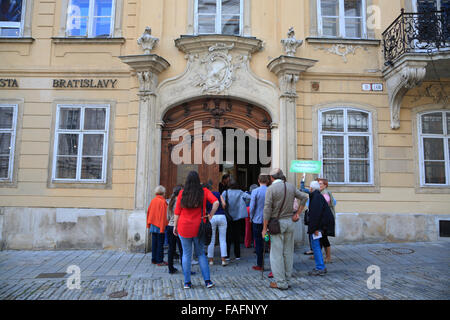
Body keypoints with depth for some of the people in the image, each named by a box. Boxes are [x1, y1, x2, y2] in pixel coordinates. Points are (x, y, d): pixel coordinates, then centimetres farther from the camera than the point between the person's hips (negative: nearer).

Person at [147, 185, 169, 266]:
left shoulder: (153, 201, 5)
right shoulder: (162, 202, -15)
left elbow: (148, 212, 11)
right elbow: (163, 215, -17)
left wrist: (149, 224, 19)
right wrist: (164, 226, -14)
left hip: (153, 226, 7)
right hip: (160, 226, -7)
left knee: (154, 243, 13)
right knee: (160, 244, 1)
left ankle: (154, 260, 21)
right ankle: (159, 261, 6)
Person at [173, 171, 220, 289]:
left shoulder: (182, 193, -1)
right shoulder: (204, 191, -1)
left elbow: (177, 211, 0)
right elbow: (216, 202, -13)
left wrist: (175, 226, 8)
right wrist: (210, 215, -2)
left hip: (184, 227, 0)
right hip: (198, 228, 0)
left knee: (186, 255, 9)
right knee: (201, 254, 13)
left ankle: (187, 283, 14)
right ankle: (207, 281, 9)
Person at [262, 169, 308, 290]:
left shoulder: (271, 189, -11)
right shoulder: (291, 187, 5)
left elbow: (267, 209, -13)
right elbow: (304, 197, 10)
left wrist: (264, 228, -8)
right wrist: (297, 214, 9)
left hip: (277, 223, -5)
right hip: (290, 221, 6)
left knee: (277, 253, 3)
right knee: (288, 252, 14)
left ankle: (280, 282, 7)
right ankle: (287, 279, 23)